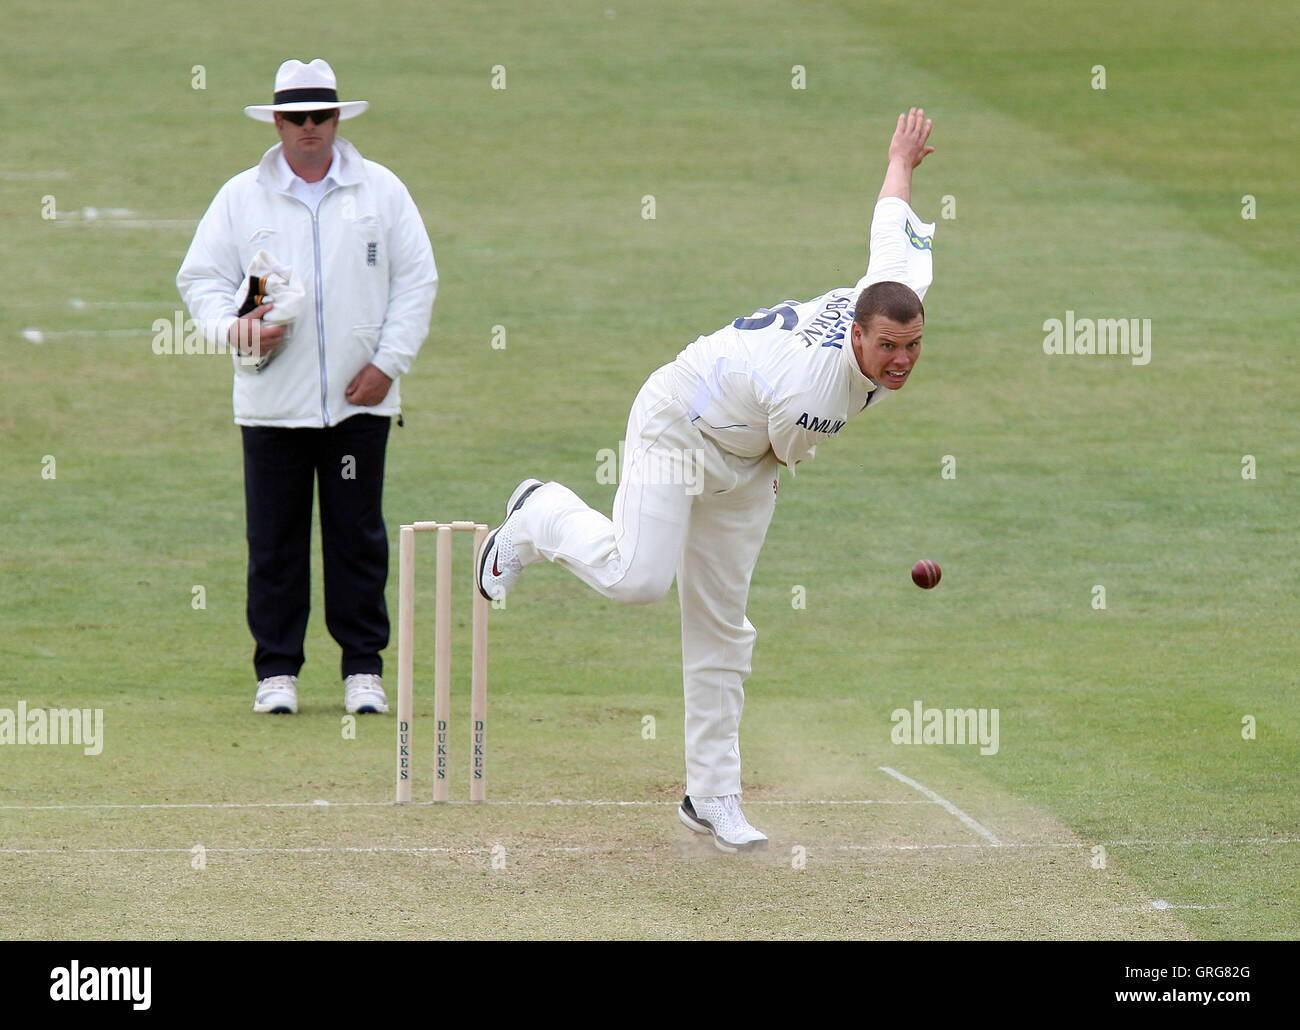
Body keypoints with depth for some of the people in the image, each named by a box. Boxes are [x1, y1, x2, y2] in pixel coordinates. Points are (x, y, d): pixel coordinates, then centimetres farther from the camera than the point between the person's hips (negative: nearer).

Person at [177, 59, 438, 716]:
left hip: (359, 400, 0)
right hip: (271, 402, 0)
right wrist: (233, 327, -13)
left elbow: (415, 280, 7)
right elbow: (201, 278, 8)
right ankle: (277, 671, 9)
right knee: (274, 541, 1)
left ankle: (363, 668, 9)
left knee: (358, 536, 1)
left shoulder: (381, 191, 8)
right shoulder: (241, 197, 8)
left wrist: (388, 363, -3)